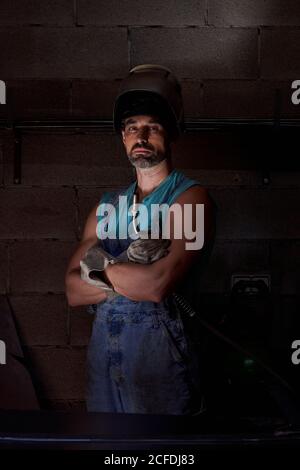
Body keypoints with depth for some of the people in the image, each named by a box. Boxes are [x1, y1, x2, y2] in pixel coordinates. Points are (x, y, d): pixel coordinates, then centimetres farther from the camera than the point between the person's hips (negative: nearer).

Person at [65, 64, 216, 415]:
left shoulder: (191, 198, -9)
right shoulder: (107, 205, 9)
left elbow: (159, 285, -23)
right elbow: (73, 291, 2)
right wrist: (135, 275, -13)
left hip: (162, 357, -5)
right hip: (103, 353, 5)